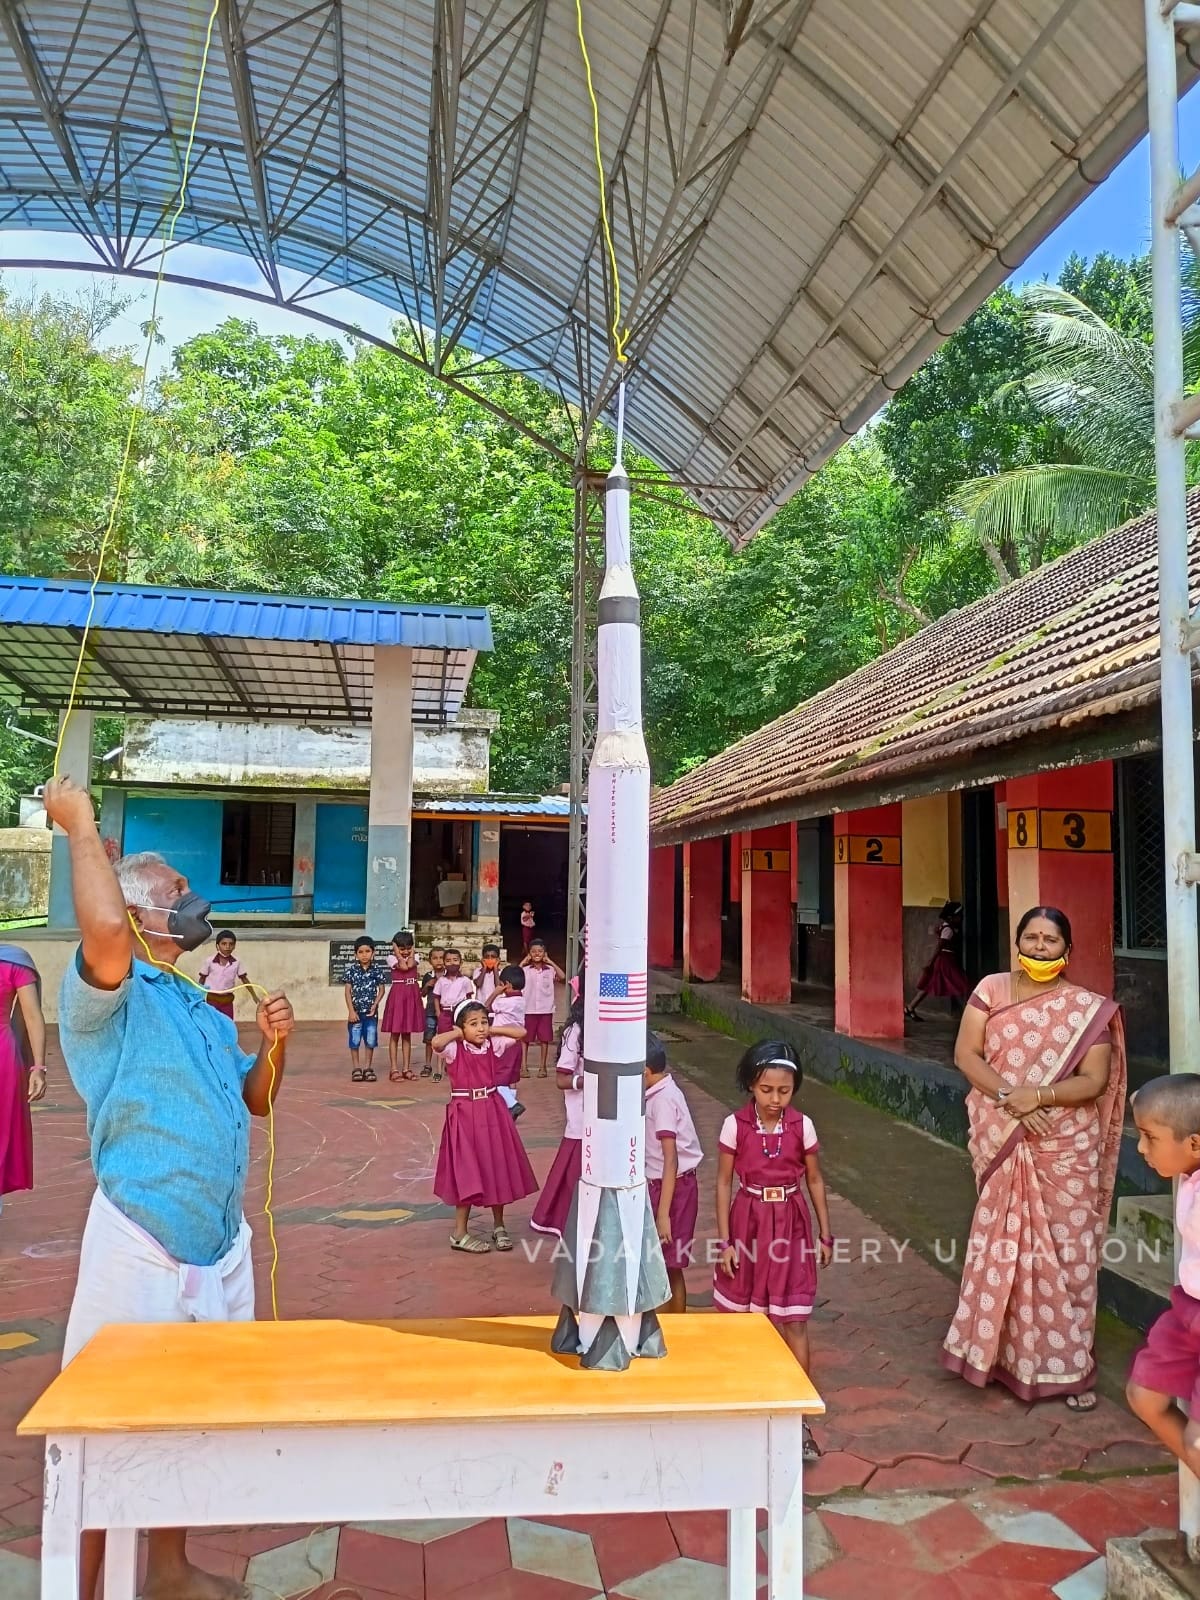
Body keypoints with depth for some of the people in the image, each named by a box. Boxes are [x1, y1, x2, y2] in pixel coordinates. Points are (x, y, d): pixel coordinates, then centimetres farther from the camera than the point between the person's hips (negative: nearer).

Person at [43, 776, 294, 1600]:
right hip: (141, 1243, -8)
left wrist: (275, 1045, -3)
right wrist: (81, 824, -24)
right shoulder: (109, 996, -12)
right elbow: (104, 929, -36)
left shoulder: (203, 1009, 14)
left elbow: (254, 1101, 17)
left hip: (223, 1240, 8)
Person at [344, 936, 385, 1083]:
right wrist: (351, 1010, -9)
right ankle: (356, 1068, 14)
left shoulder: (376, 970, -1)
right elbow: (348, 991, -4)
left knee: (370, 1040, 5)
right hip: (356, 1010, -1)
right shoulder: (351, 970, -4)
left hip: (371, 1011, 1)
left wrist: (375, 1004, -8)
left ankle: (367, 1067, 17)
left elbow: (382, 989, 5)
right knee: (355, 1040, 4)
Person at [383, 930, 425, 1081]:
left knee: (407, 1034, 9)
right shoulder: (391, 958, -4)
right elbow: (403, 966, -21)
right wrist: (397, 952, -11)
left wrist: (412, 951, -5)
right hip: (397, 996, -3)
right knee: (395, 1034, 1)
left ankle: (406, 1068, 14)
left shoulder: (415, 957, 5)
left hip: (412, 996, 3)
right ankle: (394, 1069, 4)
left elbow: (410, 965, -16)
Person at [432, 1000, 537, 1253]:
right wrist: (457, 1033, -15)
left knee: (497, 1168, 11)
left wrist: (492, 1031, -3)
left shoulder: (493, 1044, 0)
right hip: (465, 1113, -5)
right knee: (467, 1172, 0)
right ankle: (460, 1233, 13)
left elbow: (521, 1032, -1)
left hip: (492, 1111, 5)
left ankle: (499, 1226, 27)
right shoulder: (455, 1049, -12)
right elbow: (436, 1043, -32)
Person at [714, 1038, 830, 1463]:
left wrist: (825, 1234, 5)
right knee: (740, 1318, 14)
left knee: (794, 1324, -1)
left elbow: (815, 1181, 3)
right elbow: (723, 1182, -5)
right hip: (748, 1222, 0)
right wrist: (725, 1240, -7)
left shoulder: (802, 1126, -8)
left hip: (790, 1224, 0)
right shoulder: (735, 1125, -11)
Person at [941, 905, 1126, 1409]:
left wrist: (1040, 1095, -20)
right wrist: (1007, 1096, -17)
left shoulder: (1089, 1008, -1)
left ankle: (1067, 1367, 16)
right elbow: (965, 1054, -3)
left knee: (1067, 1253, 3)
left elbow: (1095, 1080, -6)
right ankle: (1003, 1353, 23)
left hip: (1067, 1147, -1)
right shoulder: (992, 989, 2)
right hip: (1002, 1142, 1)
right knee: (1003, 1248, 7)